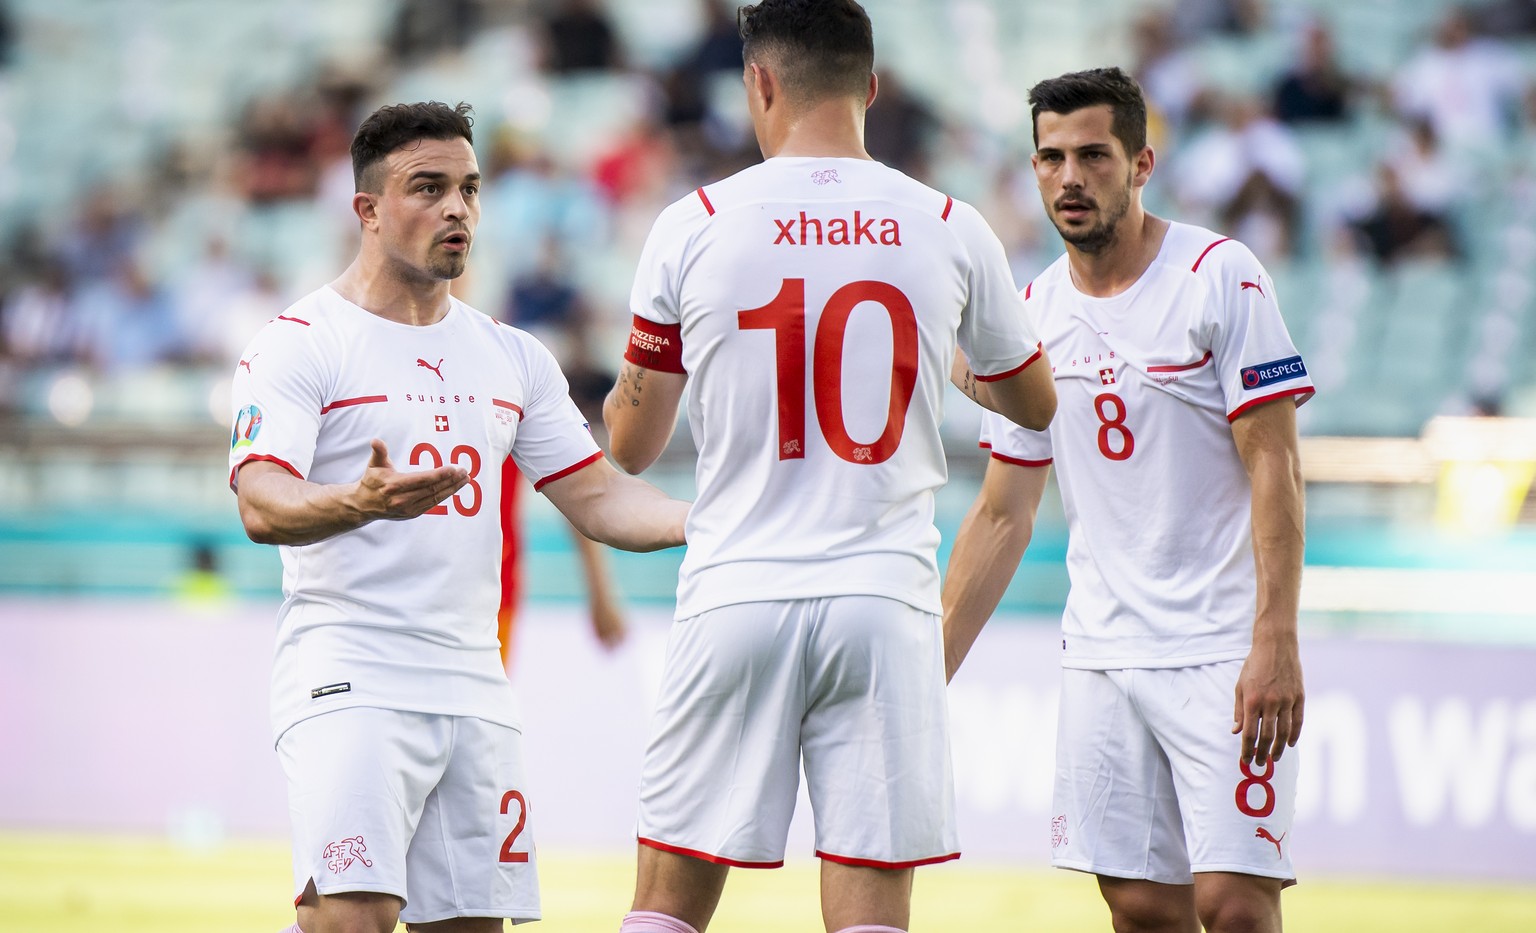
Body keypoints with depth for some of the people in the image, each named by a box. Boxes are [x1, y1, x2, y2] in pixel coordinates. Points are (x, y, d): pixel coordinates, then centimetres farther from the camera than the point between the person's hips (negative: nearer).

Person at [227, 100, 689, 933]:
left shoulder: (511, 357, 16)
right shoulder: (298, 345, -4)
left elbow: (598, 499, 15)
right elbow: (262, 505, -16)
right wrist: (361, 503, -37)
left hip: (474, 692, 6)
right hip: (349, 678, -6)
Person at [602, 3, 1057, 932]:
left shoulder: (693, 227, -1)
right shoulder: (953, 230, 3)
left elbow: (631, 445, 8)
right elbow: (1037, 403, 21)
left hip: (735, 600, 0)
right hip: (885, 605, 0)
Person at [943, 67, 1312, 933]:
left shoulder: (1219, 276, -6)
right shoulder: (1035, 312, 9)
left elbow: (1274, 466, -10)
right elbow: (1002, 517, 15)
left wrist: (1276, 643, -19)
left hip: (1224, 653, -5)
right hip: (1101, 656, 5)